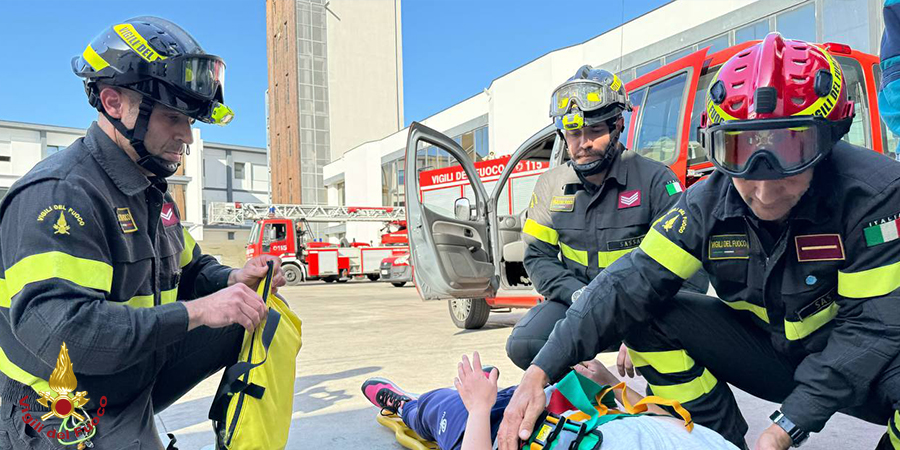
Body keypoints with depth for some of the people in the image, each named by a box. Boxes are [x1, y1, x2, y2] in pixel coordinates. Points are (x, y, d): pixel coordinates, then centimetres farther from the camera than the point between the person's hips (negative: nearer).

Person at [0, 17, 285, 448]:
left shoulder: (151, 192, 8)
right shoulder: (60, 194, -23)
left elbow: (190, 268, 14)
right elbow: (56, 329, -33)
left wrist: (233, 280, -8)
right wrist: (195, 312, -34)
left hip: (141, 378, 8)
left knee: (261, 318, 2)